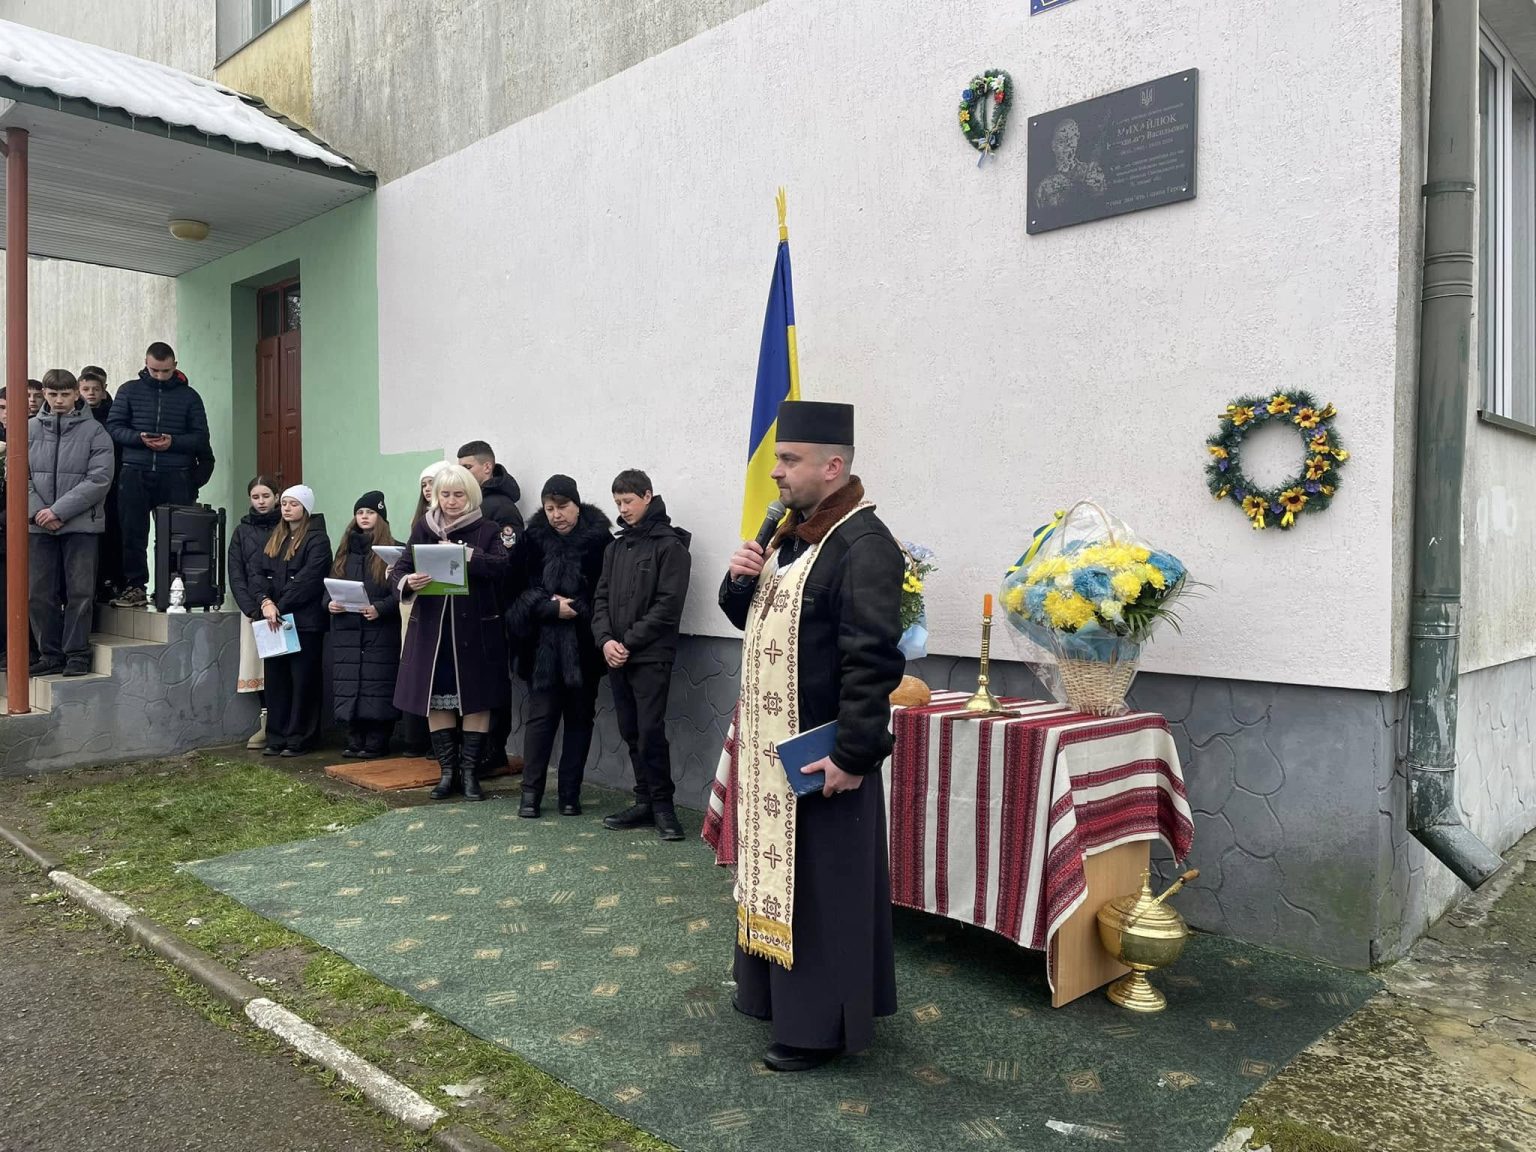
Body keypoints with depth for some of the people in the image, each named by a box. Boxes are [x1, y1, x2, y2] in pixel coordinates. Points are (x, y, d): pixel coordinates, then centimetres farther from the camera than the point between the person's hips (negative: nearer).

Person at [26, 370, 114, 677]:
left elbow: (99, 479, -9)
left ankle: (77, 654, 9)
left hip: (81, 524, -3)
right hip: (40, 525, 3)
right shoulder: (31, 430, 8)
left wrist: (59, 510, -13)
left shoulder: (94, 431, -1)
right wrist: (37, 511, -9)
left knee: (80, 592, 0)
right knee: (41, 593, 6)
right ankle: (50, 654, 17)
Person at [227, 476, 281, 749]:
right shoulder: (242, 531, 12)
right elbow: (235, 574, 7)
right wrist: (252, 608, -5)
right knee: (258, 667, -1)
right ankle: (266, 723, 6)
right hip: (253, 610, 3)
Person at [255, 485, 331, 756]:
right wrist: (266, 602, -8)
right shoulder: (274, 539, 17)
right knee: (275, 679, 9)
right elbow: (263, 574, 10)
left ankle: (300, 739, 4)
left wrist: (280, 607, -15)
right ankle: (276, 737, 17)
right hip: (274, 620, 7)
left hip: (305, 621, -7)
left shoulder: (317, 540, -5)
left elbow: (306, 579, -14)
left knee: (303, 680, -1)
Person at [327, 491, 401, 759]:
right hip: (346, 630, 5)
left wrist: (380, 608, -20)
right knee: (348, 686, 4)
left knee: (377, 686, -5)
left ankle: (376, 743, 2)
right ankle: (354, 741, 13)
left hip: (380, 631, -5)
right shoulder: (344, 551, 16)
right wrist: (329, 603, -3)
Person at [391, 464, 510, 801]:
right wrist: (407, 582, -21)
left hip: (476, 628, -2)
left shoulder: (487, 531, -1)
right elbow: (399, 569, 1)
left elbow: (502, 566, -17)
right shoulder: (423, 528, 7)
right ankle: (447, 770, 18)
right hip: (432, 626, 3)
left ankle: (470, 772, 12)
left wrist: (464, 554, -24)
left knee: (476, 699, 1)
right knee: (435, 698, 6)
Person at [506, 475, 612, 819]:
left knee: (580, 716, 6)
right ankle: (531, 791, 7)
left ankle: (570, 792, 15)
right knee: (541, 713, -1)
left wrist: (575, 606, -12)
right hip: (544, 641, 1)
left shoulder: (599, 538, -5)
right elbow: (524, 588, 1)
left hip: (584, 643, -1)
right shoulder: (535, 537, 3)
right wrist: (552, 607, -13)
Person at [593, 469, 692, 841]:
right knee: (630, 732, 9)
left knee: (650, 731, -8)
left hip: (651, 657, -6)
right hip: (616, 657, 6)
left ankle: (662, 804, 4)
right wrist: (605, 640, -6)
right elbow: (602, 598, 12)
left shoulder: (670, 544, -4)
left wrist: (629, 642, -13)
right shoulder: (616, 547, 16)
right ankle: (645, 801, 18)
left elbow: (668, 605, -12)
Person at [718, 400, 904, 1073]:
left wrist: (853, 753, -25)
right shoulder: (792, 535, 10)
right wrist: (740, 580, -3)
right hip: (770, 742, 9)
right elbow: (749, 616, 18)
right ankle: (775, 988, 38)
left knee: (819, 886, 2)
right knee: (776, 873, 21)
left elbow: (873, 660, -24)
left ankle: (820, 1024, 16)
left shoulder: (863, 546, -20)